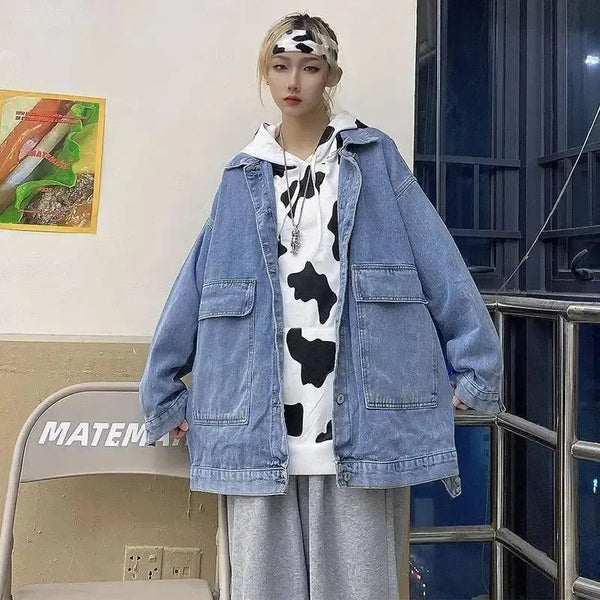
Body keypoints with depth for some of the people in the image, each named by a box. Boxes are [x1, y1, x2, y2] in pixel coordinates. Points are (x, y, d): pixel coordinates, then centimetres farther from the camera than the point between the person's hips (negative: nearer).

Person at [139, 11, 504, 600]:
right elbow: (195, 288, 11)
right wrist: (162, 391, 12)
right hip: (258, 432, 2)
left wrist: (476, 365, -4)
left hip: (362, 429, -1)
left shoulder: (376, 159, 8)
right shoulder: (242, 176, 13)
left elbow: (440, 265, 1)